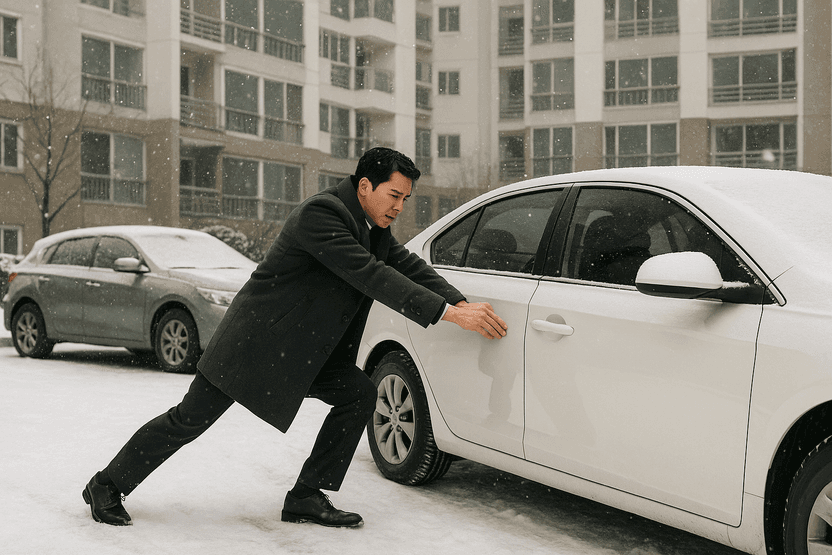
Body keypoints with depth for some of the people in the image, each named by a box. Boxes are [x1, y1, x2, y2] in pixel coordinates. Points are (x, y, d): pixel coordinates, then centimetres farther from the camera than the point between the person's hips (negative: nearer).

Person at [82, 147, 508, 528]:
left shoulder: (373, 226, 6)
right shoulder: (321, 212, -24)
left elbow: (409, 266, 4)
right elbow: (369, 275, -31)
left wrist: (462, 302, -14)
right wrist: (449, 313, -33)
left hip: (304, 350, 9)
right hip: (256, 339, -9)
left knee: (360, 395, -4)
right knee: (190, 419, -3)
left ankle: (306, 497, 1)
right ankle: (107, 487, 16)